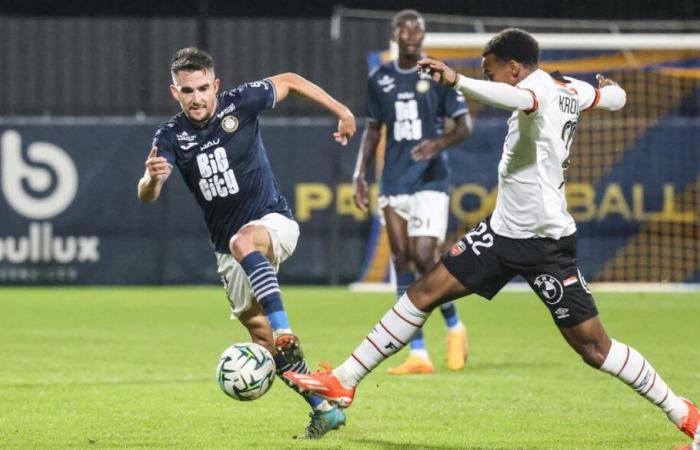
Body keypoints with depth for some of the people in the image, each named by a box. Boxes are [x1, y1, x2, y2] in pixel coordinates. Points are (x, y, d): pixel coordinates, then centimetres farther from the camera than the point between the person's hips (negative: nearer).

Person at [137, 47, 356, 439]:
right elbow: (147, 196, -20)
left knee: (242, 243, -40)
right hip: (230, 249, 5)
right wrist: (152, 177, -44)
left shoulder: (240, 103, -11)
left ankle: (287, 334, -49)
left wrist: (341, 111, 5)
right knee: (262, 338, 5)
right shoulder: (172, 136, -7)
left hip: (274, 222, -5)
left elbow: (290, 81, 7)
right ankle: (324, 410, 16)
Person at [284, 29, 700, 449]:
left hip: (547, 242, -9)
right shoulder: (570, 90, 9)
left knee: (595, 348, -6)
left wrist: (458, 81, -52)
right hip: (504, 231, 9)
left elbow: (516, 98, -41)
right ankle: (343, 383, 8)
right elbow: (615, 98, 27)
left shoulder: (540, 86, -16)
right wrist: (607, 88, 51)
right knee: (425, 292, 4)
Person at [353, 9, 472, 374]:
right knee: (402, 263, 0)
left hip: (430, 180, -4)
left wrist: (439, 143, -21)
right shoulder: (380, 79, 9)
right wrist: (359, 174, 9)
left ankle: (454, 327, 13)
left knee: (424, 258, -14)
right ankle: (418, 355, 2)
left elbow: (464, 125, -1)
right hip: (393, 184, 4)